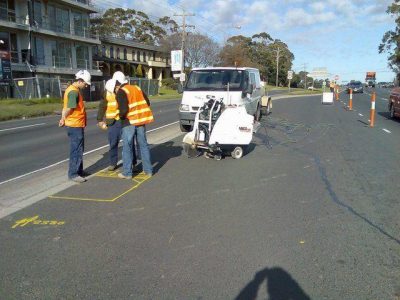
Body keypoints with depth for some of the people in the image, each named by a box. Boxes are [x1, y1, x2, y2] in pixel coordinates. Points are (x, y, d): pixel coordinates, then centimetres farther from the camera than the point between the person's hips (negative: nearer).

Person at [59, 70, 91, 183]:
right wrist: (63, 119, -9)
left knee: (79, 149, 18)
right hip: (75, 125, -10)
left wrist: (63, 118, 3)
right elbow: (69, 109, -24)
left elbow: (66, 107, 12)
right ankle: (73, 174, 4)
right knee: (76, 150, -4)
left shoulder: (72, 89, 14)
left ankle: (79, 171, 28)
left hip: (77, 124, 10)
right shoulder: (74, 92, -19)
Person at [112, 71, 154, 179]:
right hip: (141, 121, 6)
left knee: (127, 147, 4)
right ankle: (148, 170, 18)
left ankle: (127, 173, 8)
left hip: (129, 122, -6)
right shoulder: (137, 88, 11)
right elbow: (147, 103, 12)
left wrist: (121, 116, 2)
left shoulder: (121, 92, -9)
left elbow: (123, 109, -18)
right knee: (143, 145, 13)